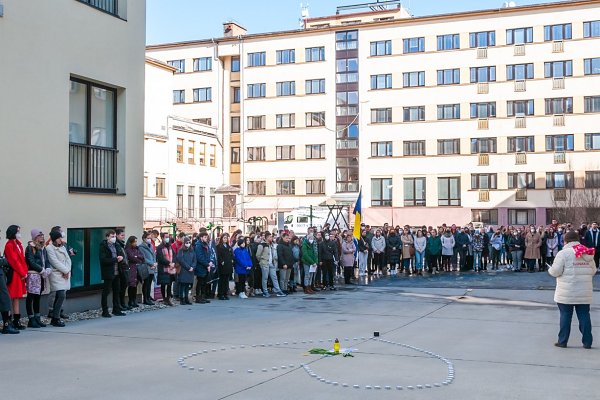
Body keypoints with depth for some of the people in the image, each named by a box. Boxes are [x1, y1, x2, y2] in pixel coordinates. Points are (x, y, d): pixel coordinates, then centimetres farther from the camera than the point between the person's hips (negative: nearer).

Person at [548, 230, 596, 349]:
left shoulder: (563, 253, -10)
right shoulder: (588, 253, 7)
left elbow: (555, 271, -13)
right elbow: (593, 271, 13)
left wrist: (550, 269, 8)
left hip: (567, 293, -4)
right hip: (585, 293, 4)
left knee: (565, 316, 5)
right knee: (584, 316, 10)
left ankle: (562, 341, 11)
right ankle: (587, 342, 13)